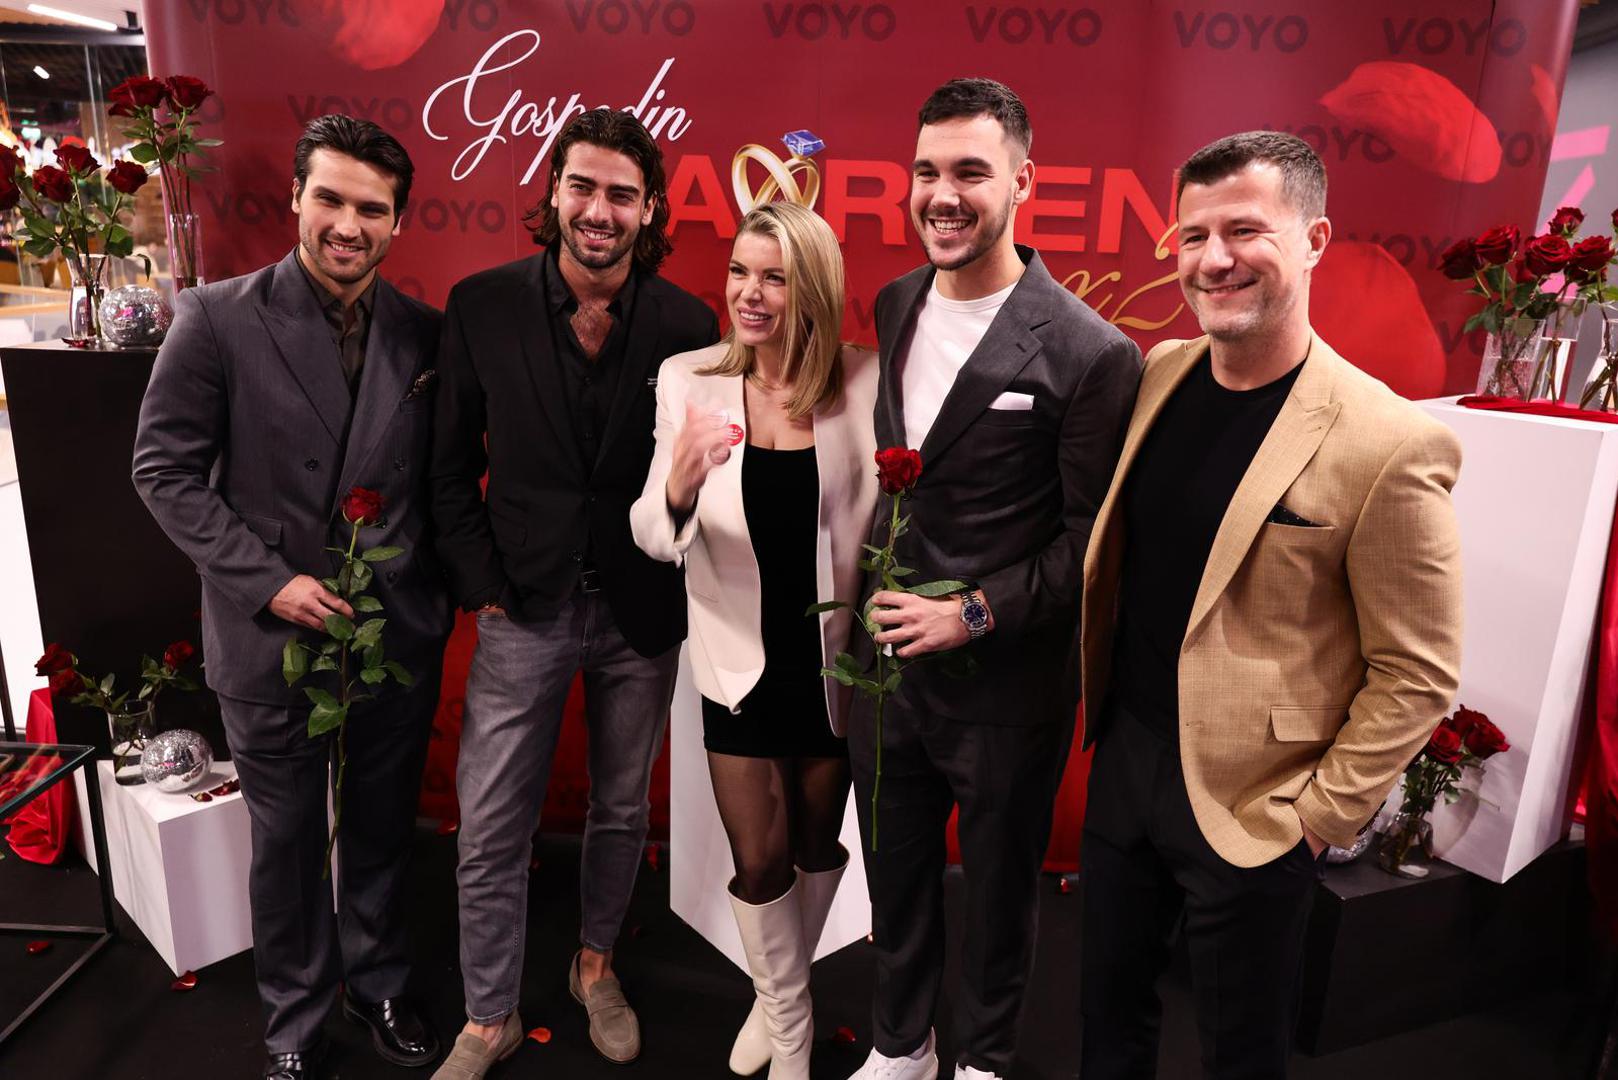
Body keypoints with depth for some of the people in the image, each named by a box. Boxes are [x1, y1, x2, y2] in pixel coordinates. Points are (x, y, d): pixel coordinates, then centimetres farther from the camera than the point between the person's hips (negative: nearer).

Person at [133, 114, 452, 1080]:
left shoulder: (424, 332, 0)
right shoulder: (217, 319, -8)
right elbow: (166, 470, -6)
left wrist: (446, 582, -3)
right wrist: (269, 581, -14)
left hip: (400, 634, 2)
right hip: (273, 638, -2)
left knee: (385, 828, 18)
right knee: (288, 842, 15)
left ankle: (378, 983, 43)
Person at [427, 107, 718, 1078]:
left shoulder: (687, 324, -7)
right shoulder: (483, 306, -6)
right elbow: (453, 463, 1)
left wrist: (682, 589, -2)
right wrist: (481, 586, -4)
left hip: (642, 611, 1)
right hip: (525, 607, 0)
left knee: (622, 811, 18)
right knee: (492, 835, 8)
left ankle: (597, 962, 44)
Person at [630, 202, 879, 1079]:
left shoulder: (863, 384, -12)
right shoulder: (687, 379, -9)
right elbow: (650, 536, -12)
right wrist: (678, 486, -33)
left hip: (834, 659, 1)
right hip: (739, 656, 0)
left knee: (817, 846, 20)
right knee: (758, 860, 12)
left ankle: (778, 993, 53)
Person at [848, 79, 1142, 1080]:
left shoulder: (1090, 353, -16)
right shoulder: (892, 307, 3)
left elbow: (1093, 536, -12)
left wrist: (975, 615, -18)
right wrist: (872, 603, 6)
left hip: (1007, 683, -5)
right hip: (887, 658, 5)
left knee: (999, 883, 19)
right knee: (895, 871, 22)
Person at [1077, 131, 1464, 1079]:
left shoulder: (1391, 444, -20)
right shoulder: (1159, 374, -1)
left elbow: (1417, 673, -13)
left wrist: (1319, 815, -10)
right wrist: (1101, 716, 8)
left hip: (1249, 805, -5)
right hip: (1124, 754, 5)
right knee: (1109, 1002, 24)